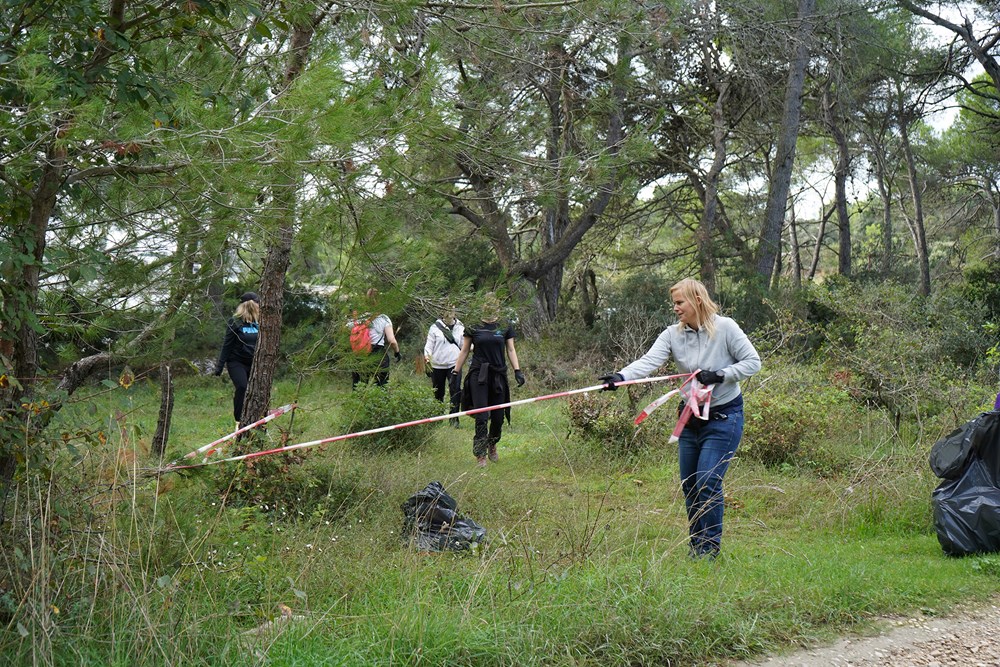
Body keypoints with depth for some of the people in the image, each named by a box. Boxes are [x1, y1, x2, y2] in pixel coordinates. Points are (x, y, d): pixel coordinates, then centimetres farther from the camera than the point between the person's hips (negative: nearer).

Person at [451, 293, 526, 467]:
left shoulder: (506, 327, 6)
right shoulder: (473, 328, 2)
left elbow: (511, 350, 9)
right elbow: (465, 351, 8)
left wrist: (517, 370, -2)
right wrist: (456, 371, 5)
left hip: (498, 375, 2)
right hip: (478, 375, -2)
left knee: (498, 416, 6)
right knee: (481, 416, -9)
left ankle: (492, 446, 32)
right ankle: (480, 454, -3)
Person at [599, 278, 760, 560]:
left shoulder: (725, 328, -11)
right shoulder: (672, 335, -2)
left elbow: (753, 362, -7)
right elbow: (648, 361, -16)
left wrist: (720, 375, -20)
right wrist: (620, 377, -33)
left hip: (724, 417, -5)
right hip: (692, 417, 5)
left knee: (707, 482, -11)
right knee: (689, 484, 9)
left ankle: (709, 548, 4)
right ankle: (696, 546, 24)